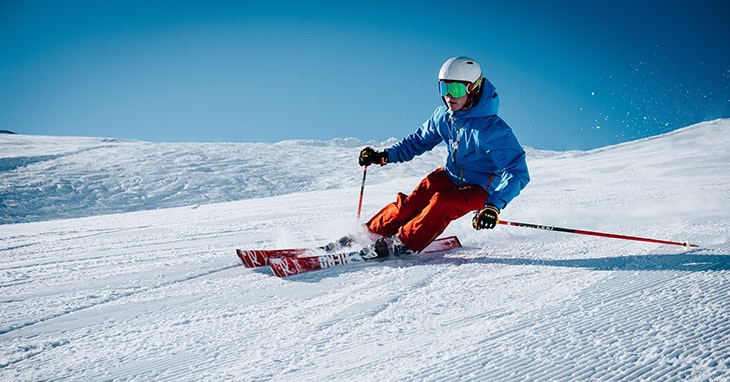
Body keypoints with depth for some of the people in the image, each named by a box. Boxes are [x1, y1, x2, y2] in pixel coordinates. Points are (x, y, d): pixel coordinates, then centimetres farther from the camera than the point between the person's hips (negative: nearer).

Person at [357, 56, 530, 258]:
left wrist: (495, 205, -46)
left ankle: (403, 243, -22)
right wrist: (385, 155, -2)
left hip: (480, 188, -5)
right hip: (451, 176, 5)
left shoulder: (492, 128, -29)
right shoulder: (443, 116, -8)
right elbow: (419, 140, 10)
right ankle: (370, 233, -3)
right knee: (411, 204, -14)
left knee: (442, 203, -32)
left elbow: (517, 172, -32)